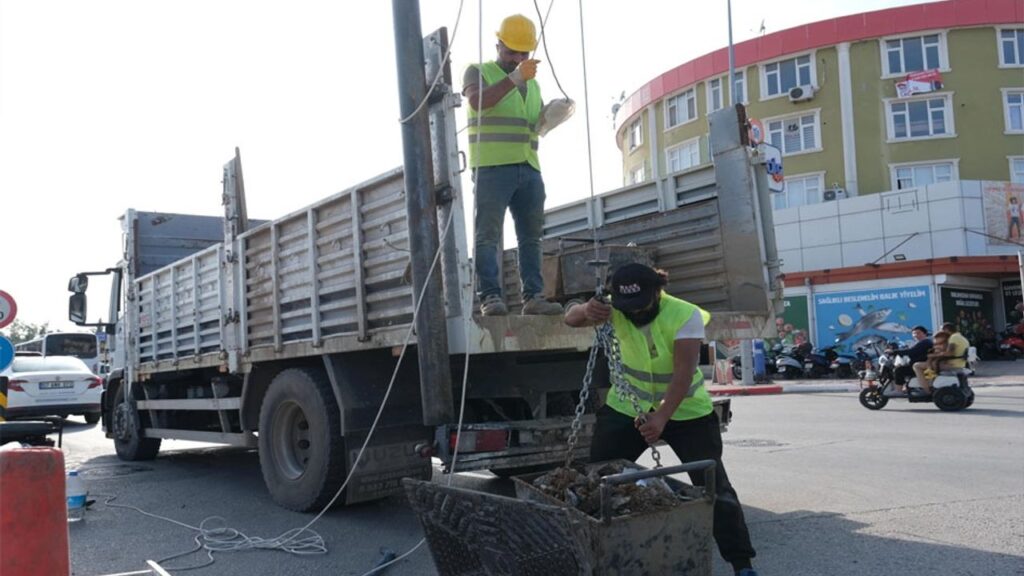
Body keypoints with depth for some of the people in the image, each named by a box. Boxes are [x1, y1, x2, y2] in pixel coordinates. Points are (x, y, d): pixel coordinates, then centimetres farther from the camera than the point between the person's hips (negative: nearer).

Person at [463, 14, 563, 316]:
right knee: (488, 234, -8)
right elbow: (477, 101, -14)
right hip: (492, 167, -6)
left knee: (531, 236, 3)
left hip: (529, 169, 6)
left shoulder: (533, 84, 24)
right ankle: (490, 296, -11)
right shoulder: (478, 71, 7)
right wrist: (514, 78, -22)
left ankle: (533, 296, 4)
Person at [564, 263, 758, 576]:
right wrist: (586, 310, -45)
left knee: (714, 485, -5)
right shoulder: (617, 309, -14)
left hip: (686, 411, -3)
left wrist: (661, 418, -40)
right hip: (627, 407, 3)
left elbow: (683, 373, -30)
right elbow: (570, 318, -21)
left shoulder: (685, 315, -26)